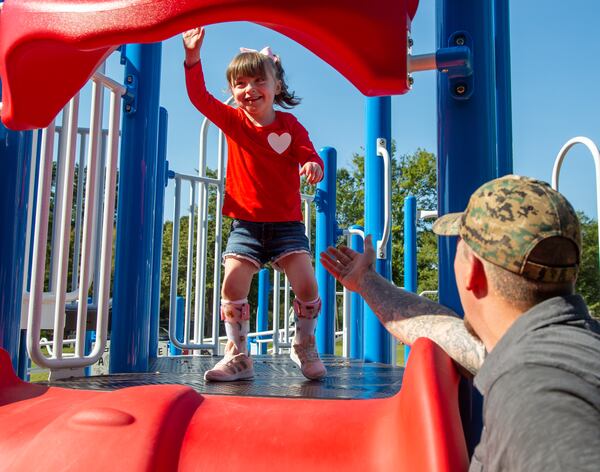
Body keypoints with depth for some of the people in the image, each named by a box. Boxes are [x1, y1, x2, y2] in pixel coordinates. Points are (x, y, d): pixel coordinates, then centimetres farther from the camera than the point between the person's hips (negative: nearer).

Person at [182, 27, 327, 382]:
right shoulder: (233, 121, 3)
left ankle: (305, 346, 14)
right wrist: (193, 55, -19)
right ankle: (238, 357, 3)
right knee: (232, 286, -13)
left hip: (286, 223, 0)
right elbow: (200, 97, -7)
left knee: (307, 285, -11)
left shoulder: (290, 126, 1)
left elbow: (309, 155, -6)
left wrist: (312, 166, -31)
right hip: (246, 223, 1)